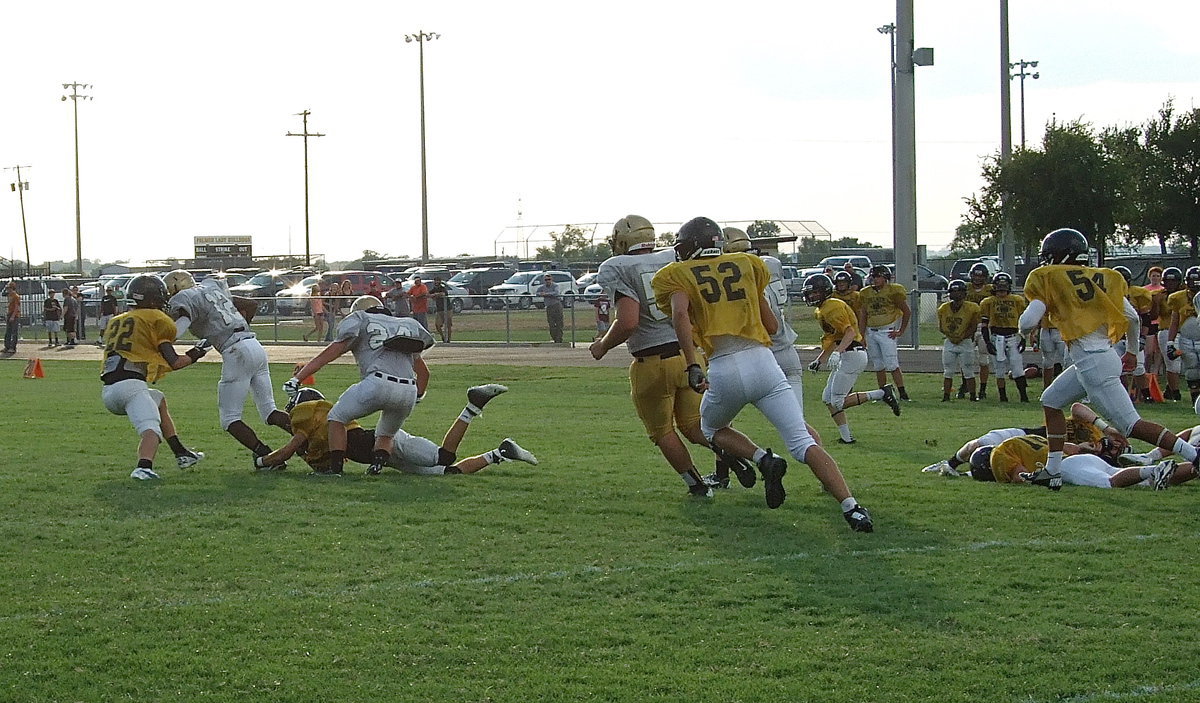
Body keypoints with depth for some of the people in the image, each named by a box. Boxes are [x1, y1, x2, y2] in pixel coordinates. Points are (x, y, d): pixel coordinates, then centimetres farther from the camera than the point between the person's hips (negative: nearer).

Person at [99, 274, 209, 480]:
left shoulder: (115, 322, 25)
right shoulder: (157, 319, 5)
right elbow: (173, 363, 2)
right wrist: (195, 355, 19)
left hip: (107, 393, 7)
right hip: (130, 384, -7)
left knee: (159, 401, 30)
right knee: (151, 430, -18)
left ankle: (181, 454, 30)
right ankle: (143, 467, -48)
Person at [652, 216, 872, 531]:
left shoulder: (679, 274, 11)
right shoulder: (745, 264, 20)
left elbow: (680, 314, -12)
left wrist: (693, 366, -17)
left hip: (724, 371, -2)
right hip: (763, 361, 2)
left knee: (712, 428, 28)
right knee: (804, 442, 0)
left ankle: (764, 459, 2)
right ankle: (852, 507, -18)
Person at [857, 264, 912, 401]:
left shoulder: (893, 291, -5)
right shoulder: (866, 293, 10)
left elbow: (907, 312, 1)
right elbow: (863, 317, 15)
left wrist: (900, 332, -1)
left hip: (887, 332, -5)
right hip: (871, 332, 5)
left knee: (892, 365, -11)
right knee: (878, 366, 9)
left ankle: (903, 393, -9)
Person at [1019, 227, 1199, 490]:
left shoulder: (1048, 278, -4)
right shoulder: (1101, 278, 14)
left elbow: (1027, 324, -10)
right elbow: (1132, 318, 13)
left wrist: (1037, 313, 14)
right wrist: (1132, 351, 30)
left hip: (1092, 362, -8)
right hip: (1105, 355, 8)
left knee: (1131, 425, -7)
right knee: (1051, 401, 21)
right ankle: (1053, 472, 20)